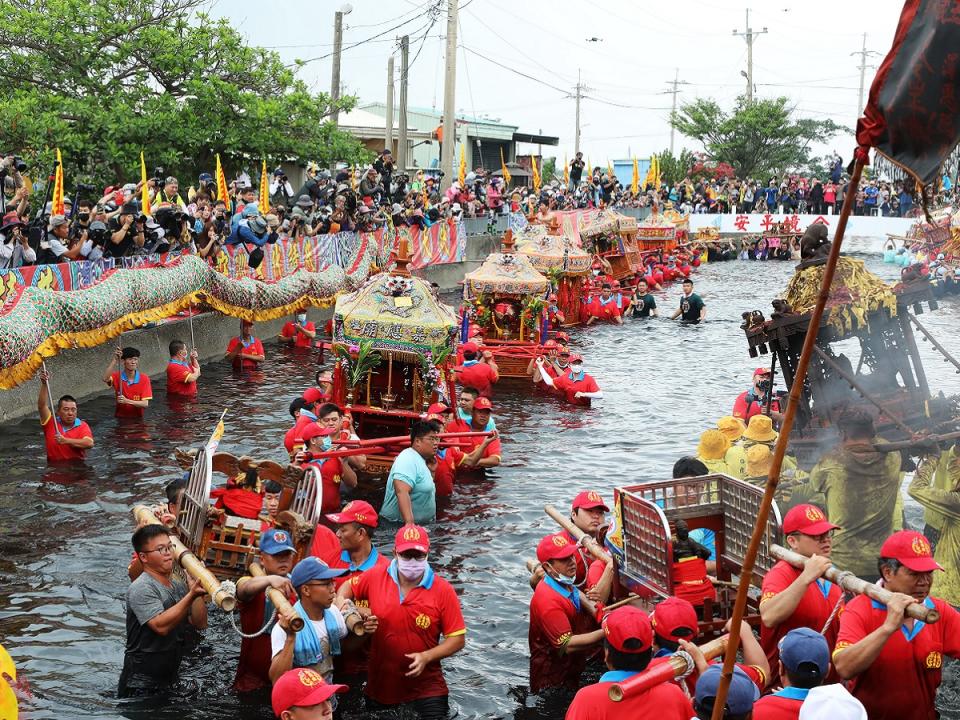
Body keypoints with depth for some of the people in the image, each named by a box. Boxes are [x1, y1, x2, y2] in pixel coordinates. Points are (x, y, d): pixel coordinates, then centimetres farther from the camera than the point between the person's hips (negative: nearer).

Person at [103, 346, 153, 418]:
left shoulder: (144, 378, -4)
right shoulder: (117, 376, -1)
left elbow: (145, 404, -10)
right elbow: (105, 379, -25)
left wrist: (127, 401, -24)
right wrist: (114, 360, -28)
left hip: (137, 418, 0)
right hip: (120, 418, 0)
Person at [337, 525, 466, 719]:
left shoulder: (443, 590, -12)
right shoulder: (376, 577, -5)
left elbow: (458, 639, -10)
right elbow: (348, 587, 16)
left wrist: (426, 657, -22)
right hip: (380, 687, 3)